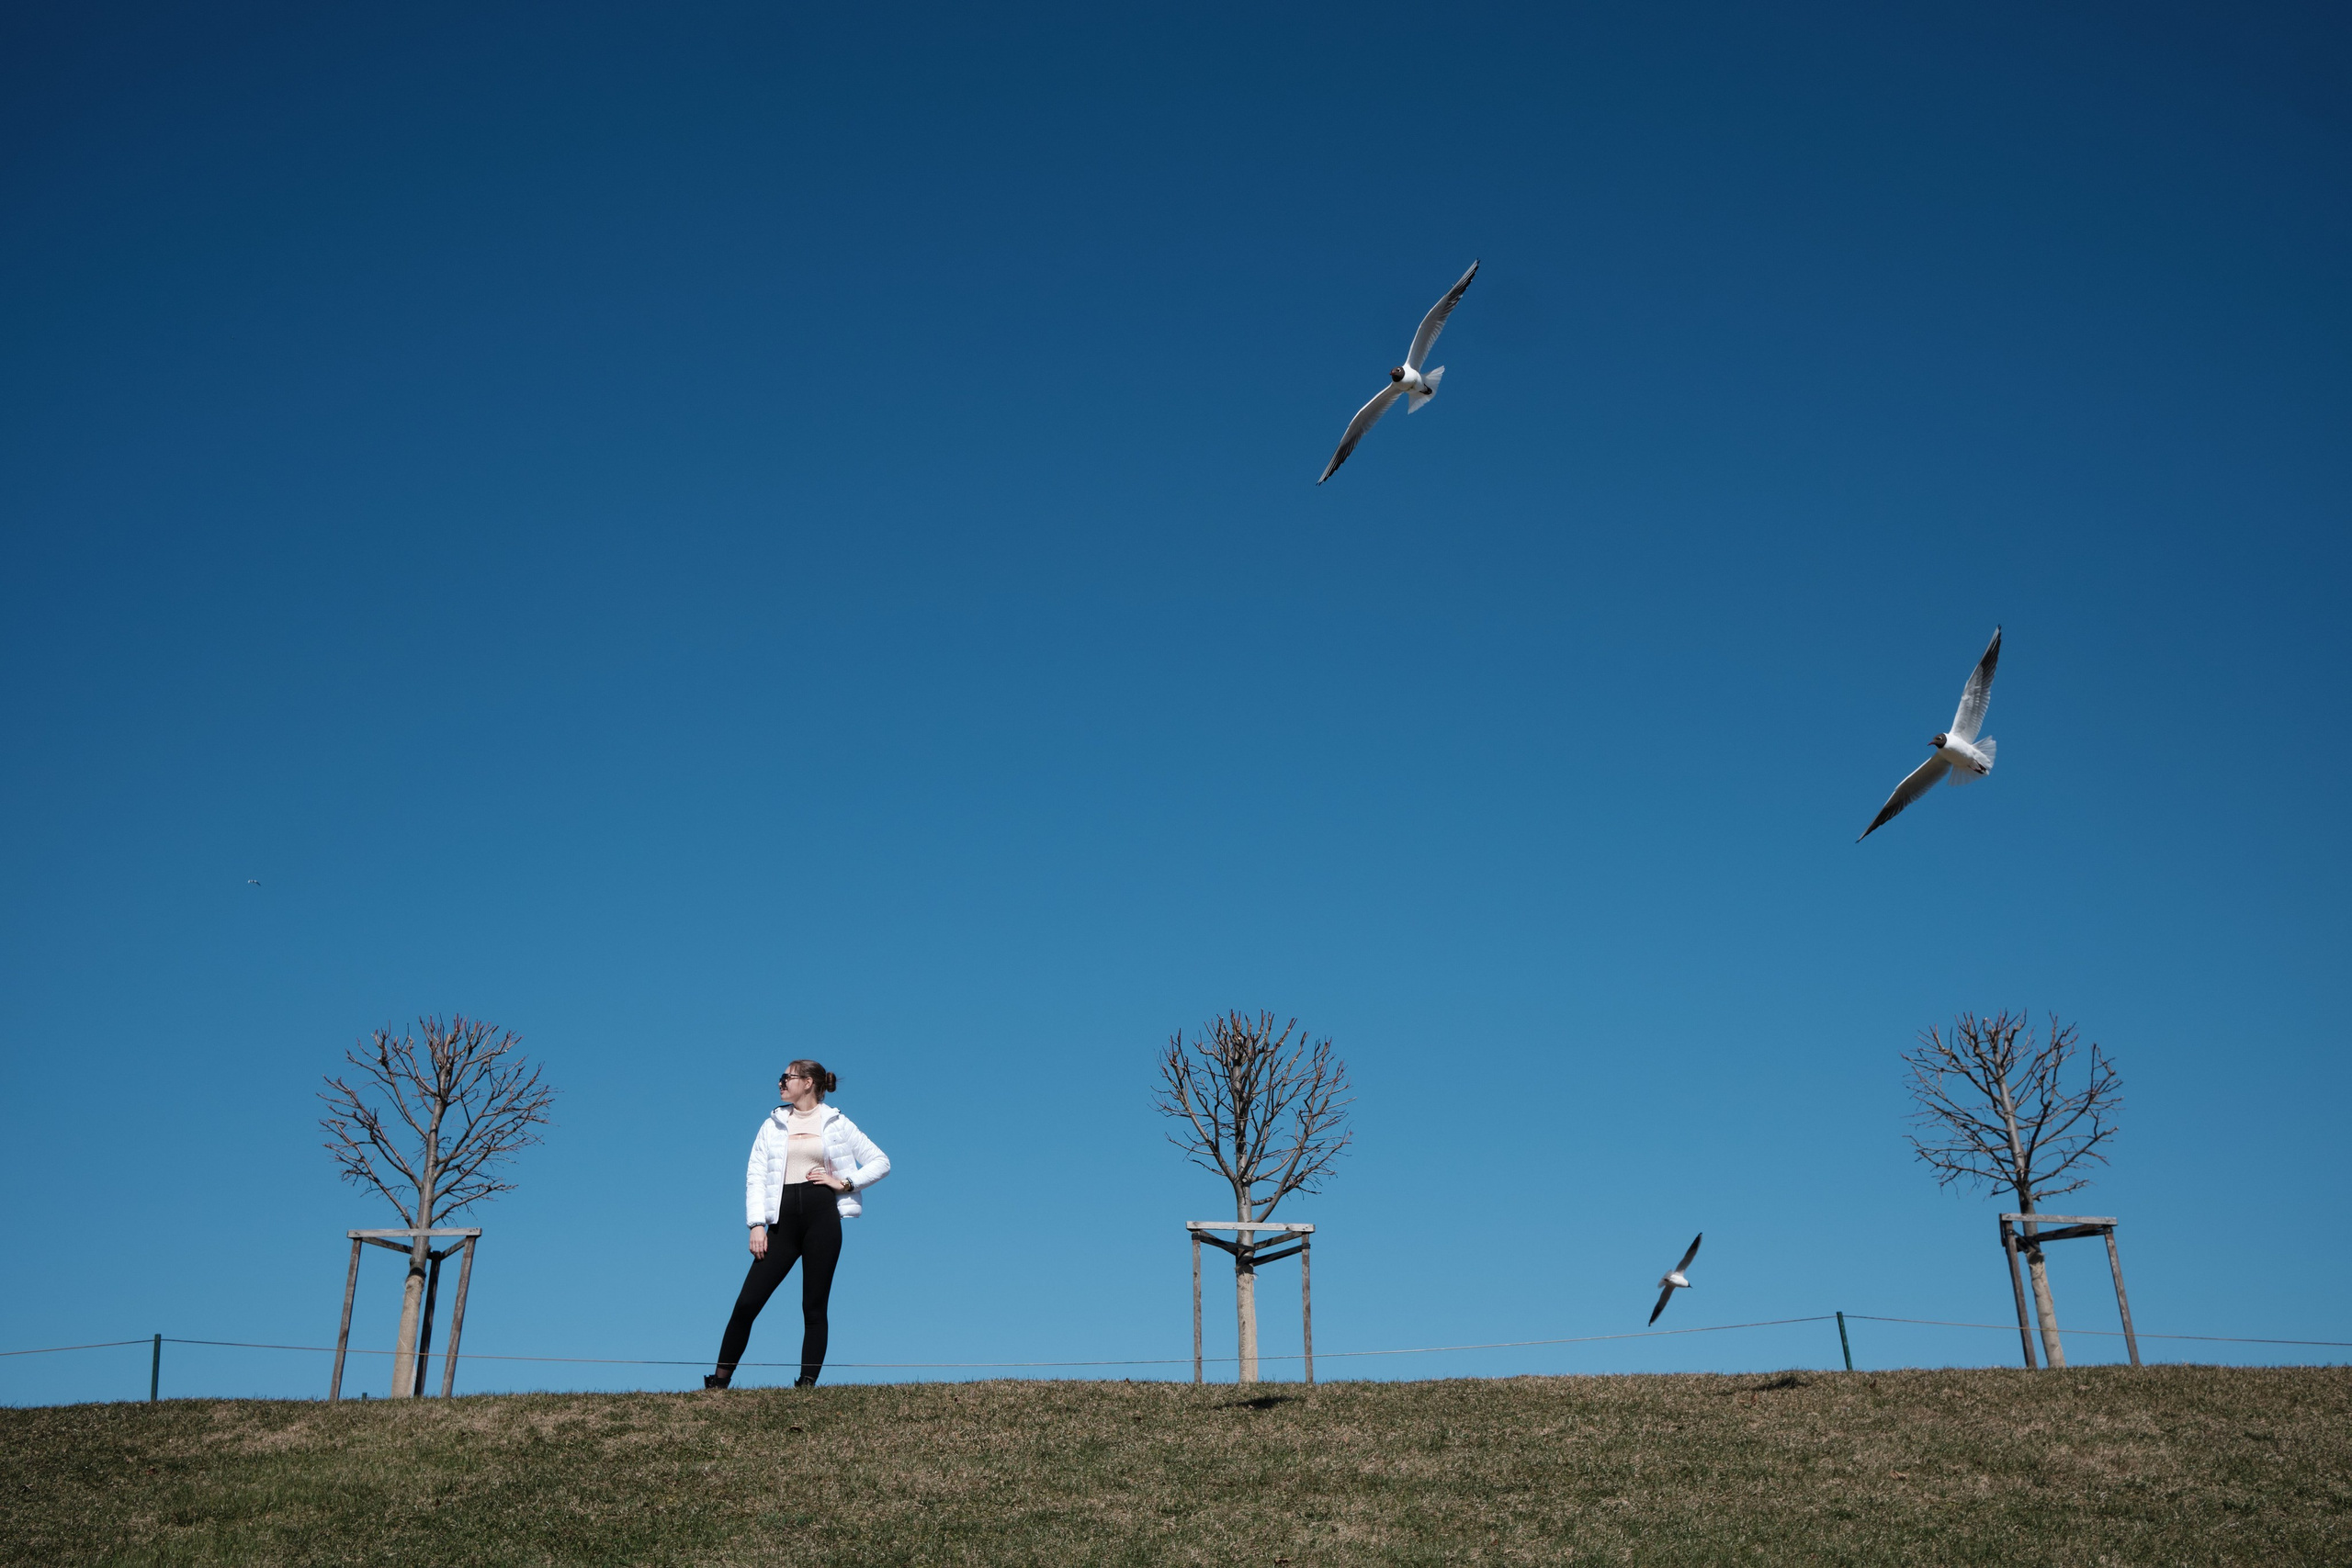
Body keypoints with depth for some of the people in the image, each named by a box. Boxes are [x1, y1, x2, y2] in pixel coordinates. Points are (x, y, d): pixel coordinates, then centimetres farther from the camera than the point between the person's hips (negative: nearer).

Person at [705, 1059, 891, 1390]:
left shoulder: (837, 1124, 8)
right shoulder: (773, 1124, 14)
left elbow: (881, 1162, 9)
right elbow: (755, 1176, 8)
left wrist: (844, 1182, -3)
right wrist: (756, 1225, -3)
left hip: (822, 1216, -2)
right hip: (784, 1218, 2)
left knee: (814, 1307, -2)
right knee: (747, 1303, -4)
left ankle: (807, 1383, 2)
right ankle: (720, 1379, 5)